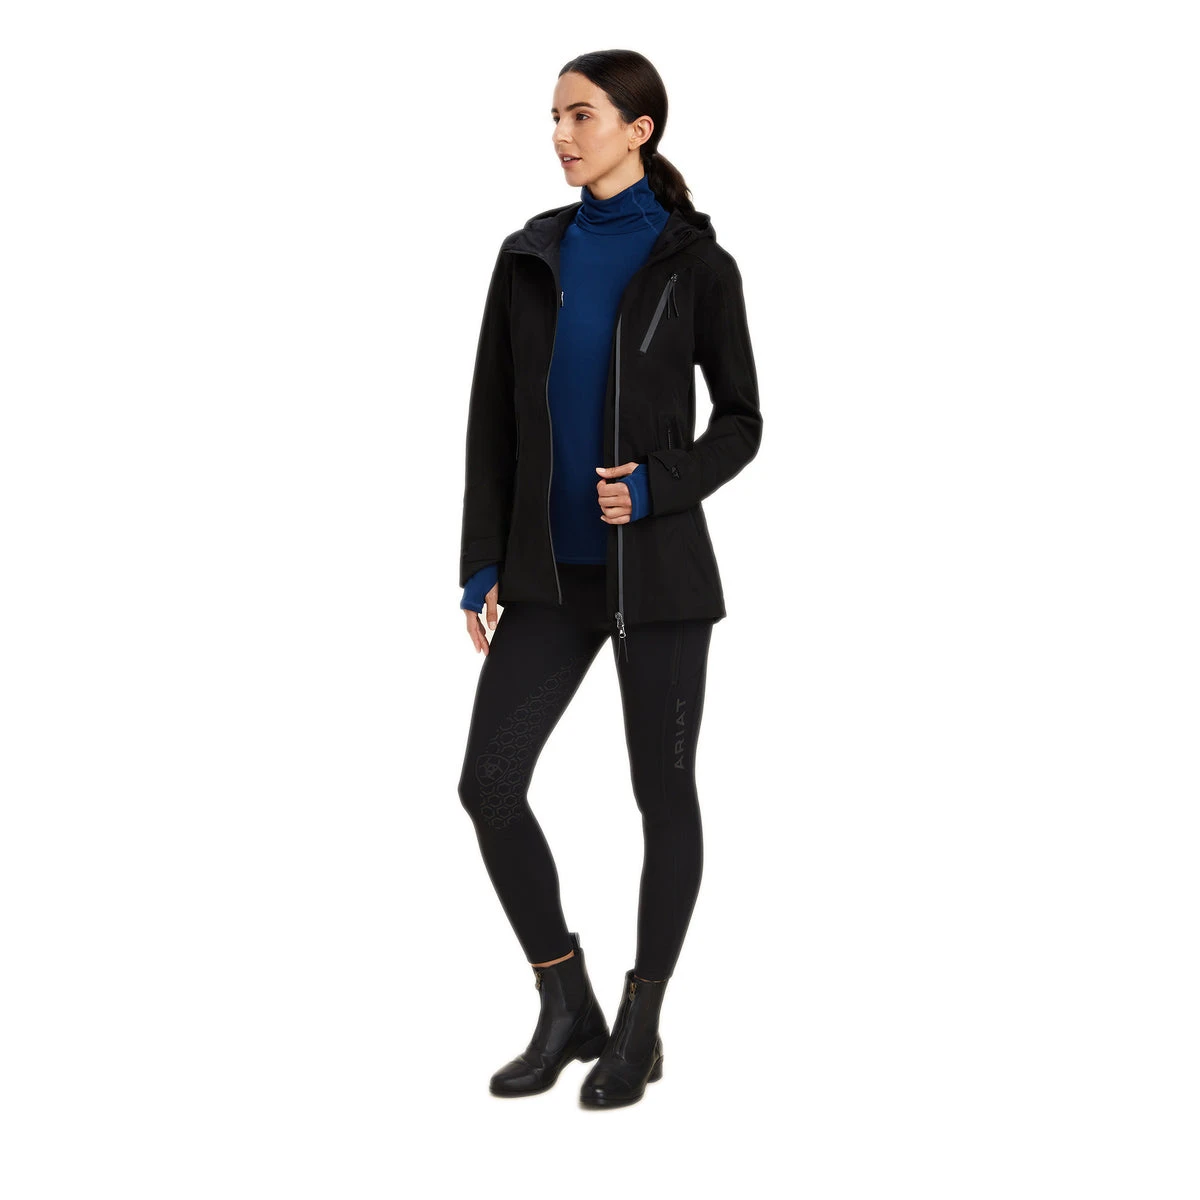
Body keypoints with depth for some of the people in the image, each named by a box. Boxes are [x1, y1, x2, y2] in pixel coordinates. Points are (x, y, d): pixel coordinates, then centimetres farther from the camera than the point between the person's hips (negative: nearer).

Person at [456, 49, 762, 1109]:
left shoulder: (696, 263, -4)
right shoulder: (529, 255, 6)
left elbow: (742, 421, 0)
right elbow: (493, 418, 7)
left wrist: (656, 489, -18)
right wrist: (483, 564, 1)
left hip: (658, 564, -4)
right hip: (552, 571, 4)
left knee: (663, 792, 5)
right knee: (489, 784, -5)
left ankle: (639, 1028, 21)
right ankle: (566, 1011, 12)